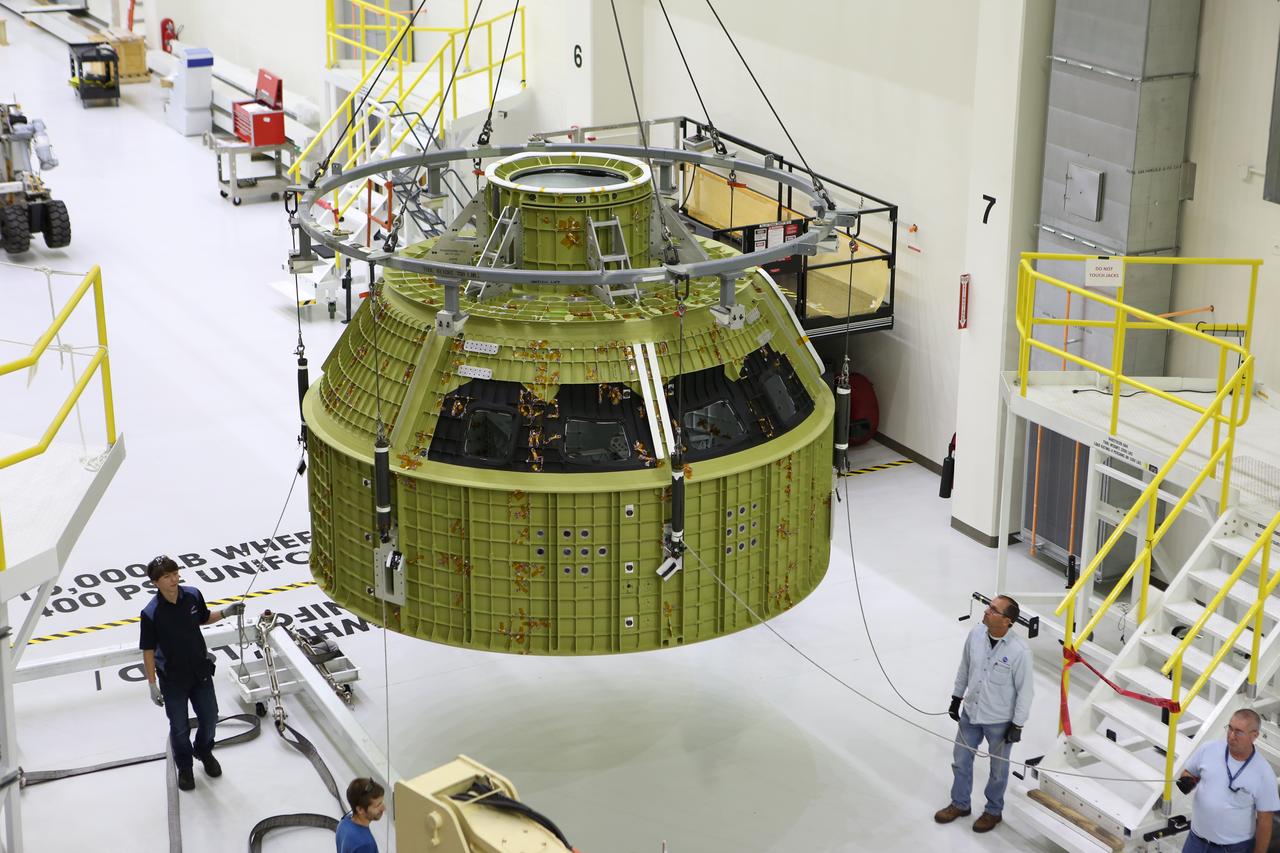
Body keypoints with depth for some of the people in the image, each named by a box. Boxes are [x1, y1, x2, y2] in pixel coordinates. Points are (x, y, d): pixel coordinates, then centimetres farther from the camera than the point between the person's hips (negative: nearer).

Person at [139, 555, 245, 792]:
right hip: (172, 678, -4)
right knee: (180, 727, 11)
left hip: (200, 670, 4)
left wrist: (225, 613, -8)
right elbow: (148, 650, -14)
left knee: (209, 718, 17)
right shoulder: (151, 613, -23)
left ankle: (204, 752, 47)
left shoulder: (193, 595, -11)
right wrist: (153, 685, -12)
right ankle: (184, 767, 37)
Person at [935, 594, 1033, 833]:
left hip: (1000, 721, -5)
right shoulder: (975, 635, -12)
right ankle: (959, 804, 43)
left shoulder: (1019, 651, -27)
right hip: (971, 713, 5)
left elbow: (1024, 690, -17)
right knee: (961, 760, 20)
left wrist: (1018, 725, -12)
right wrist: (957, 697, 12)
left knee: (998, 768, 16)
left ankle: (993, 811, 39)